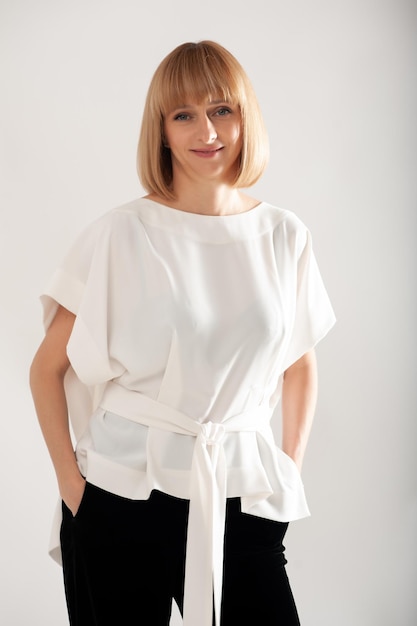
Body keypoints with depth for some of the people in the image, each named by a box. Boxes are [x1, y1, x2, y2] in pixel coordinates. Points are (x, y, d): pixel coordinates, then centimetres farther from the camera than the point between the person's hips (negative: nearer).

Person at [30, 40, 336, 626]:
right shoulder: (120, 236, -5)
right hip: (120, 498, -2)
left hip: (241, 501, 2)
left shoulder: (284, 236, 3)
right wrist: (71, 480, -4)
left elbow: (301, 362, 15)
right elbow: (48, 368, 0)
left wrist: (291, 469, 8)